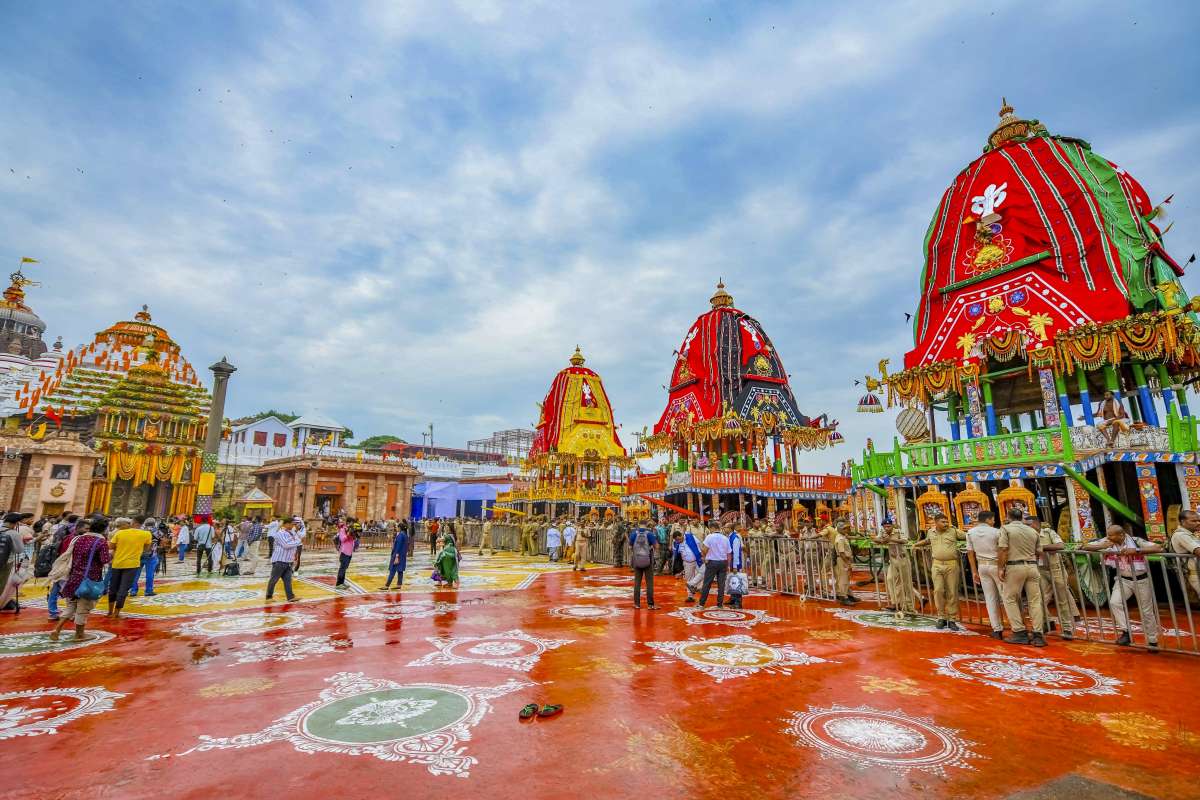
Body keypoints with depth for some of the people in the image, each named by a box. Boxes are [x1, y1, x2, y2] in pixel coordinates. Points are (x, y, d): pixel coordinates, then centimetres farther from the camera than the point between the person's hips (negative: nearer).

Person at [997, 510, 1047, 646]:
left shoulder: (1006, 528, -1)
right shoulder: (1033, 531, 13)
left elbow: (1002, 550, -11)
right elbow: (1039, 552, 14)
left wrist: (1000, 568, -8)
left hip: (1015, 566, -5)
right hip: (1032, 566, 5)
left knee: (1010, 599, 5)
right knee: (1035, 601, 8)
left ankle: (1020, 633, 3)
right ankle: (1038, 635, 7)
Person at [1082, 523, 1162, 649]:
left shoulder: (1136, 541, -20)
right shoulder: (1107, 541, -13)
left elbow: (1159, 548, -29)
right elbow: (1085, 546, -12)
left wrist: (1136, 550, -38)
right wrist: (1102, 546, -29)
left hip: (1141, 579, -2)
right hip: (1123, 579, 2)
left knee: (1147, 611, 9)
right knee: (1114, 602, -19)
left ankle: (1152, 641, 27)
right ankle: (1126, 632, -5)